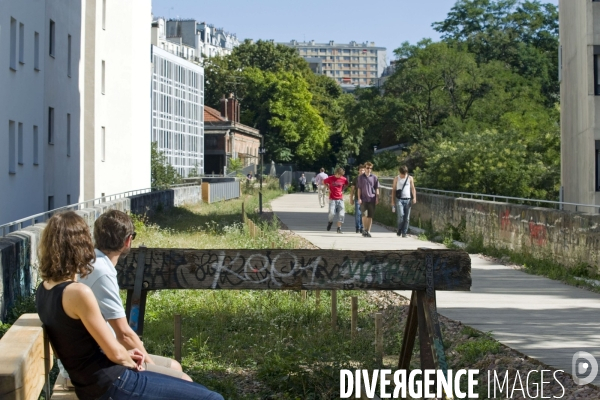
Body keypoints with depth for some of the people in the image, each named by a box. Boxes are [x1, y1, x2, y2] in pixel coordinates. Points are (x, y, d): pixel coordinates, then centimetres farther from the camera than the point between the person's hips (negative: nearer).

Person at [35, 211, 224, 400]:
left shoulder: (43, 290, 4)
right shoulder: (78, 292, -23)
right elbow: (115, 353, -18)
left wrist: (124, 356, 11)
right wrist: (130, 362, 3)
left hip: (89, 384, 10)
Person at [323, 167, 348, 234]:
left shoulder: (344, 179, 0)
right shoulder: (330, 178, -6)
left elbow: (346, 184, 22)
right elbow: (324, 182, 11)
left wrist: (342, 190, 7)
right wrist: (329, 189, 2)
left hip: (340, 199, 2)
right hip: (332, 199, -2)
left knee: (341, 214, -5)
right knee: (332, 213, -13)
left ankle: (339, 228, 6)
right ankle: (330, 221, 19)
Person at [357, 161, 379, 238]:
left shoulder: (374, 177, 7)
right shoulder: (361, 177, 6)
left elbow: (377, 189, 9)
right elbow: (359, 189, 7)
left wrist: (377, 198, 2)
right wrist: (359, 198, -1)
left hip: (371, 199, 1)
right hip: (363, 199, -1)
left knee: (370, 216, 3)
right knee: (364, 215, -12)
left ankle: (368, 231, 11)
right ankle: (364, 229, 3)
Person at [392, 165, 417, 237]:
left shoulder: (410, 178, 9)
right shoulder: (396, 179, 7)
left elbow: (413, 188, 9)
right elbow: (394, 190, 8)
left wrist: (414, 197, -4)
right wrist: (393, 201, 3)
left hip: (408, 199, 2)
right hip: (399, 199, -1)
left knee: (407, 218, -1)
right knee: (400, 215, -15)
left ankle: (404, 233, 6)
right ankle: (399, 230, 6)